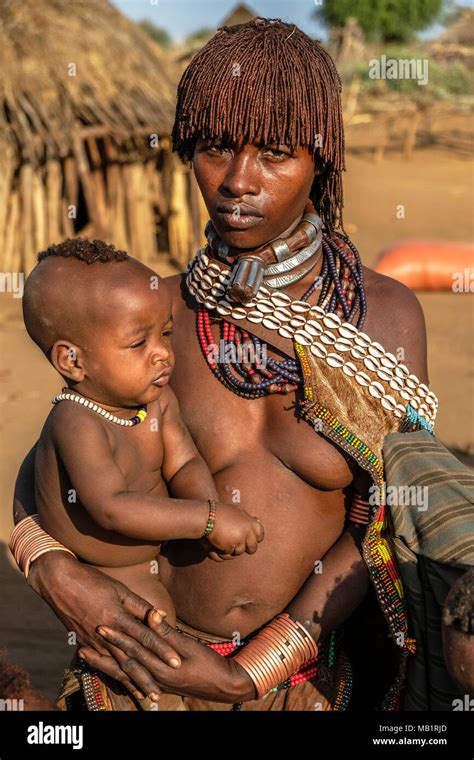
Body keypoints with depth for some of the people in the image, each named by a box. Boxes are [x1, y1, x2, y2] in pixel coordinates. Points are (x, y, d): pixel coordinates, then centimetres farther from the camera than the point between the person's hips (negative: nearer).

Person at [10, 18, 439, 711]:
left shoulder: (390, 317, -15)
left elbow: (382, 526, -15)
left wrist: (250, 673, -20)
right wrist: (57, 574, -20)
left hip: (316, 670, 0)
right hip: (164, 649, 1)